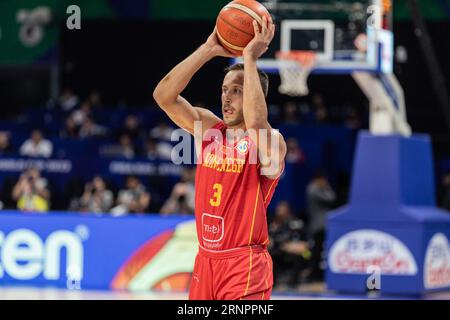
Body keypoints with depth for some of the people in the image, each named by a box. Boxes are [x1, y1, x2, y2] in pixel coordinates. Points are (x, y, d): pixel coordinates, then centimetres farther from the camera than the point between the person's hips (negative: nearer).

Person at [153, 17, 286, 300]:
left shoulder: (271, 141, -10)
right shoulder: (209, 128, 8)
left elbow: (256, 122, -34)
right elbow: (163, 95, -3)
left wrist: (250, 58, -26)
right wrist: (209, 50, -10)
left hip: (245, 266, -6)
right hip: (205, 261, 6)